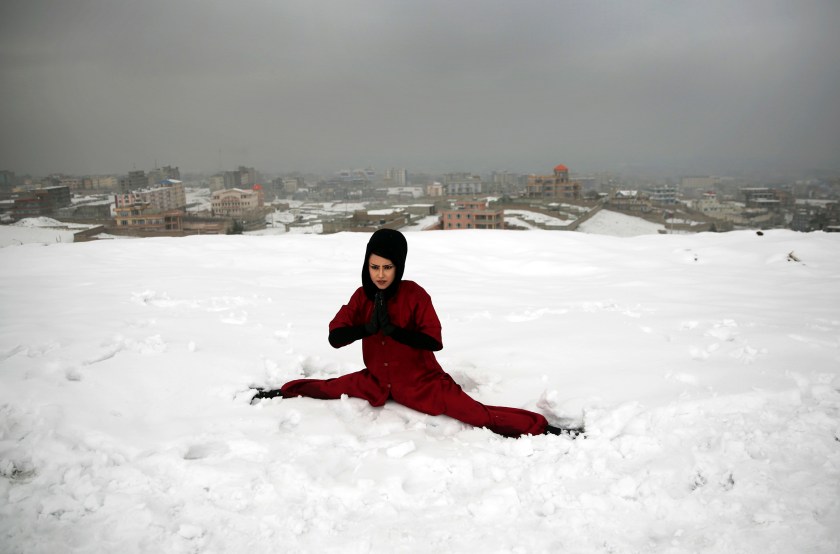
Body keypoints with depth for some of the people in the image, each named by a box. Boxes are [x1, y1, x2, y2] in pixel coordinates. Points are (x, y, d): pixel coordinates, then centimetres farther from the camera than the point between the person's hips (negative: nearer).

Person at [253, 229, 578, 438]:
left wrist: (392, 328, -31)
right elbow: (335, 337, -8)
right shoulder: (362, 295, -5)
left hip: (422, 382, -4)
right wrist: (367, 327, -26)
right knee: (326, 389, 6)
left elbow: (434, 341, -22)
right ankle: (283, 393, 35)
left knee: (479, 414, -18)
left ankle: (544, 430, -16)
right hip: (378, 381, 4)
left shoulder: (415, 294, -18)